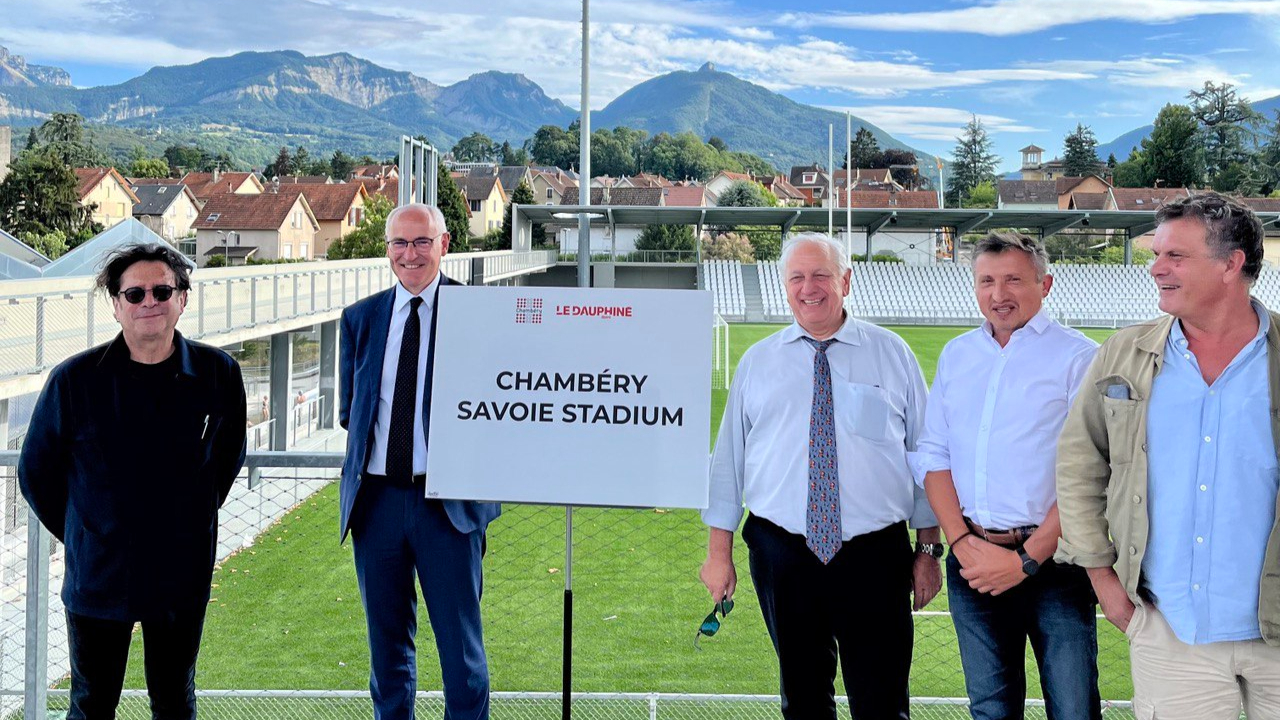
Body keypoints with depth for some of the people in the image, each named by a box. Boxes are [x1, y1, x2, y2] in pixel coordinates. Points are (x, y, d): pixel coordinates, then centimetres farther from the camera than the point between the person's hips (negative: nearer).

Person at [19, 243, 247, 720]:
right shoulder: (74, 379, -9)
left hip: (182, 576, 1)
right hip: (98, 576, -1)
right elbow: (36, 471, 4)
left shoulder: (218, 373, -5)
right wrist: (82, 535, 6)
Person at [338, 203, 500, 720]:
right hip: (376, 498, 4)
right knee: (387, 643, 14)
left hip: (449, 500, -4)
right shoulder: (360, 319, 9)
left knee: (460, 644, 1)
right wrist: (371, 441, 5)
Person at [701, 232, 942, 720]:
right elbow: (729, 457, 8)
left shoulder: (892, 355, 5)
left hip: (875, 556, -1)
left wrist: (929, 550, 2)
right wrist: (719, 553, 5)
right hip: (782, 554, 2)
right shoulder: (757, 363, 8)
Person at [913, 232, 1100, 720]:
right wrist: (963, 544, -4)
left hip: (1051, 561, -4)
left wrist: (1027, 559, -14)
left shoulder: (1077, 356, -5)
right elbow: (932, 456, 9)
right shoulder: (955, 356, 12)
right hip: (972, 559, 5)